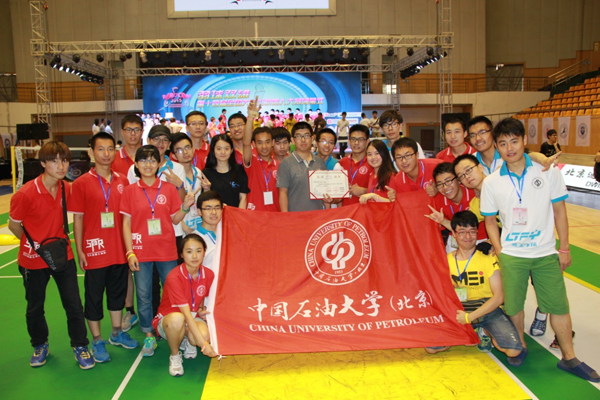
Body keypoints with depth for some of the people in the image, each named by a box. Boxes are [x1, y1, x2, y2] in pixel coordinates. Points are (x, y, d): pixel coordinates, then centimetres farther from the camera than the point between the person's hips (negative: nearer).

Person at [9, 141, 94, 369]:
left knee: (74, 304, 3)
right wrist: (35, 244, 0)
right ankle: (40, 346, 37)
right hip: (33, 259, -3)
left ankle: (80, 346, 20)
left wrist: (60, 239, 6)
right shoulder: (26, 194, -20)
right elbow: (13, 224, -6)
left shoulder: (67, 189, -5)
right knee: (35, 307, 14)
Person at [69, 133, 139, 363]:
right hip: (94, 251, -4)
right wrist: (80, 250, -7)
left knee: (118, 292, 16)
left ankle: (116, 333, 34)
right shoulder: (81, 183, -6)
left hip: (120, 250, 4)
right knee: (94, 296, 8)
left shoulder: (123, 181, 3)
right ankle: (97, 341, 22)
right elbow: (77, 218, -4)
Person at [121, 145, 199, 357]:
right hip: (141, 252, 0)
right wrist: (130, 252, -6)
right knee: (144, 296, 7)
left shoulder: (169, 189, 3)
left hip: (166, 250, 1)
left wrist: (185, 206, -13)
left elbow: (175, 219, 6)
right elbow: (126, 223, 0)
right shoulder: (130, 190, 1)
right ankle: (149, 336, 22)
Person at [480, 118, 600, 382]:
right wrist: (499, 253, -2)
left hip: (546, 253, 0)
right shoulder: (491, 183, -4)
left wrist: (564, 248, 2)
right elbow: (490, 221, 4)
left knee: (559, 305, 7)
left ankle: (569, 358, 24)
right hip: (511, 254, 0)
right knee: (513, 305, 7)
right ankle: (520, 346, 32)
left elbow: (559, 211, 2)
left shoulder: (548, 172, -5)